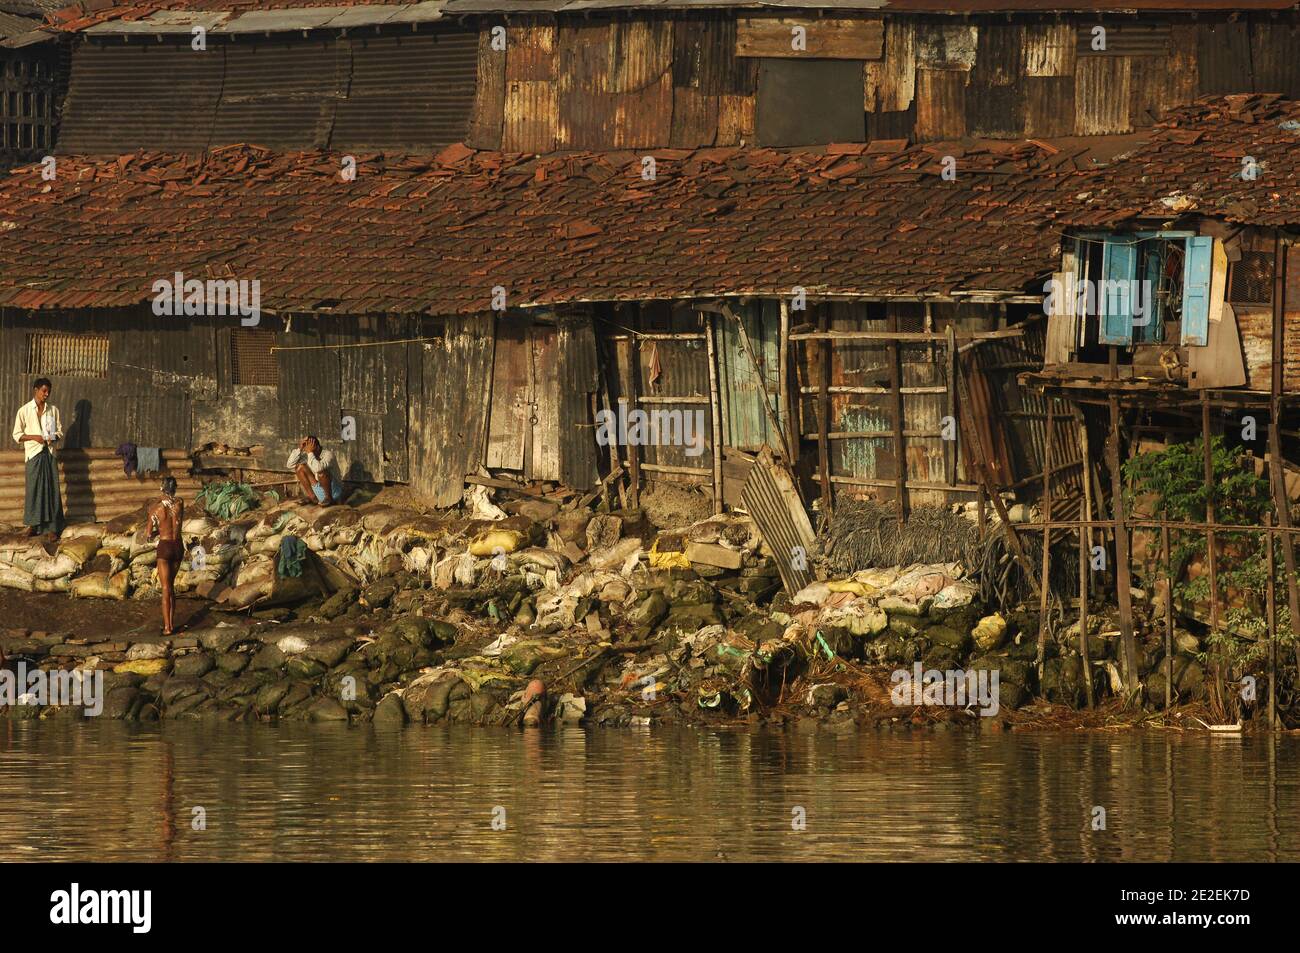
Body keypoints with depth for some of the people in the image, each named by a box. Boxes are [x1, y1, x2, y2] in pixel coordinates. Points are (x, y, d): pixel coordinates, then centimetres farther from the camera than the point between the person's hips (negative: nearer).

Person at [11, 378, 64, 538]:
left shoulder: (53, 410, 8)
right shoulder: (24, 411, -1)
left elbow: (60, 431, 16)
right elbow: (17, 435, 1)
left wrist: (54, 437, -6)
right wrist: (34, 437, -14)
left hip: (49, 452, 3)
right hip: (34, 453, -2)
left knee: (52, 487, -2)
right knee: (34, 487, -5)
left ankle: (52, 526, -1)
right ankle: (33, 524, 4)